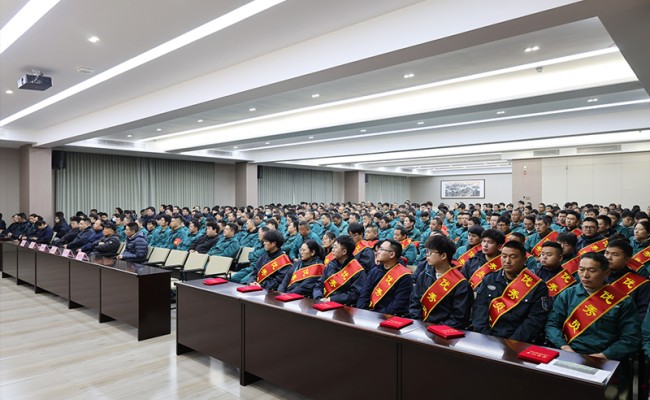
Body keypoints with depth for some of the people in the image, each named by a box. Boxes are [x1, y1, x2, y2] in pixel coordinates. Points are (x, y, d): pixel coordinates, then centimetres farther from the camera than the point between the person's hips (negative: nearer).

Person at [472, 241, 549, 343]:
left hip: (519, 343, -2)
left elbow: (535, 321, -6)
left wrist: (512, 342, -15)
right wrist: (485, 337, -9)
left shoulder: (537, 286, 1)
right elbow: (479, 309, 4)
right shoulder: (489, 280, 10)